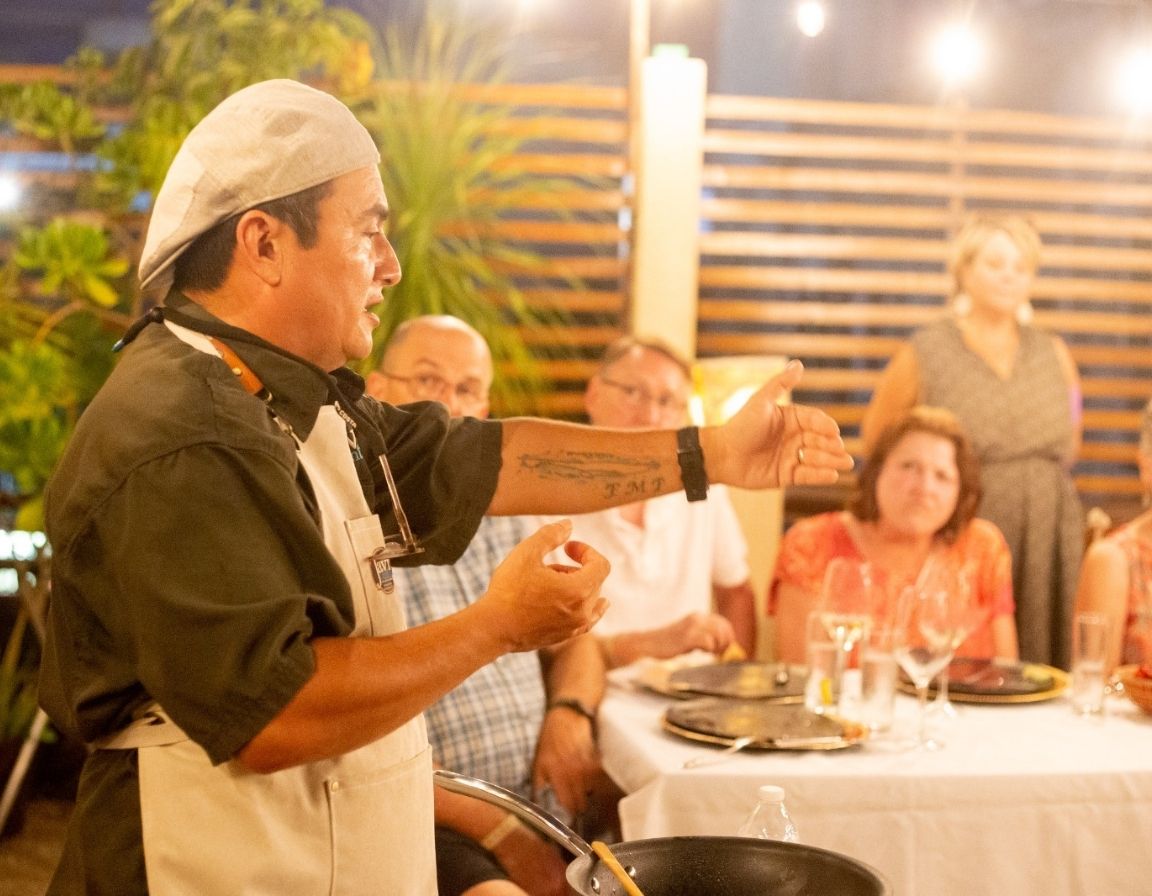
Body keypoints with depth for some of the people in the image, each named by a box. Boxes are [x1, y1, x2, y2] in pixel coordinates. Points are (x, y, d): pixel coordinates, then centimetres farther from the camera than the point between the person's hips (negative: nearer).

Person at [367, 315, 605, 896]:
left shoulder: (506, 515, 15)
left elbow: (574, 643, 23)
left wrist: (570, 713, 0)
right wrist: (494, 829, -15)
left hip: (549, 806, 6)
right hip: (433, 825, -6)